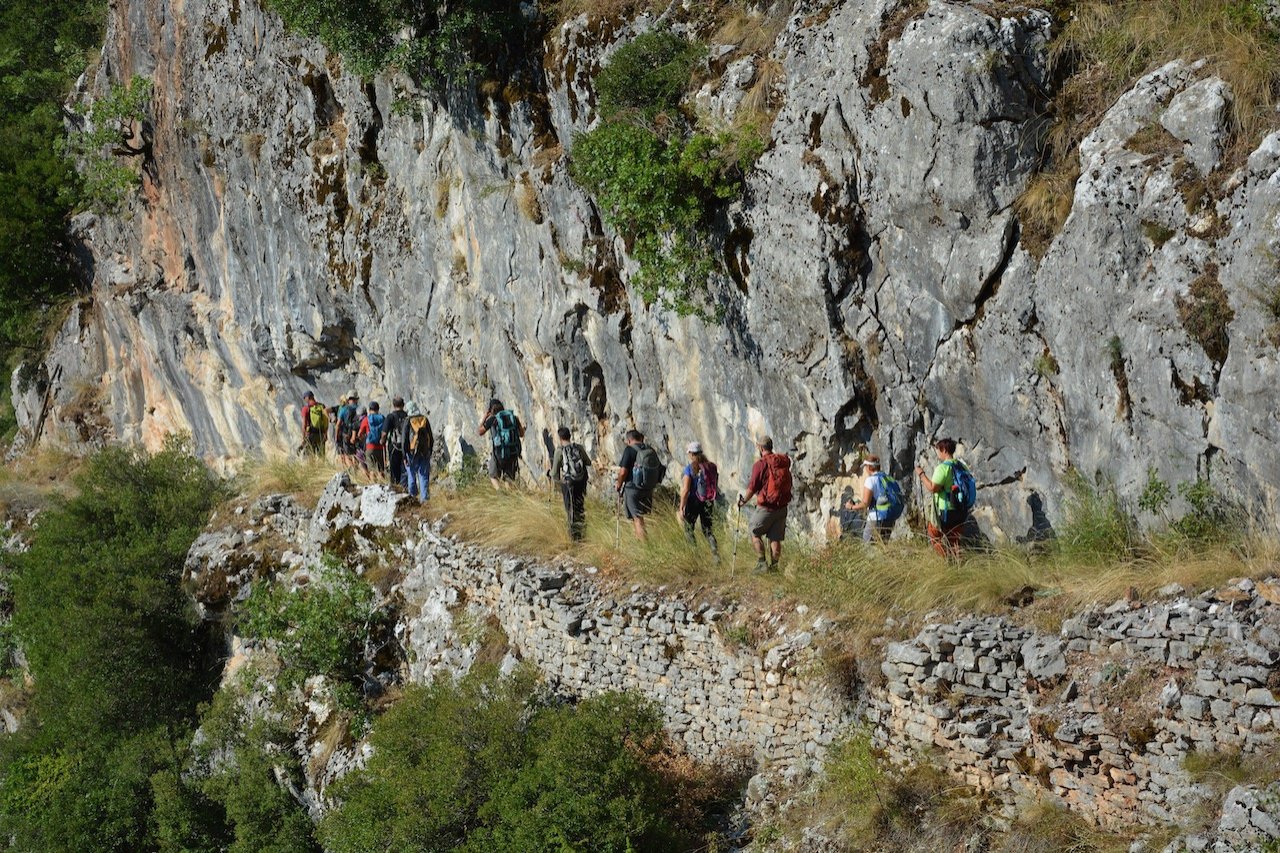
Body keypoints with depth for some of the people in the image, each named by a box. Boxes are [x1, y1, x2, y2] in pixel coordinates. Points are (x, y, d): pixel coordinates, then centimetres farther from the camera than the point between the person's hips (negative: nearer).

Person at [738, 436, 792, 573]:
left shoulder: (761, 464, -12)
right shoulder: (784, 462, 4)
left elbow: (752, 488, -9)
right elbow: (788, 484, 11)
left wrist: (744, 501, 7)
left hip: (766, 507, -5)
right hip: (782, 507, 5)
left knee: (755, 533, 9)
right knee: (775, 538, 10)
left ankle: (762, 563, 1)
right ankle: (774, 565, 8)